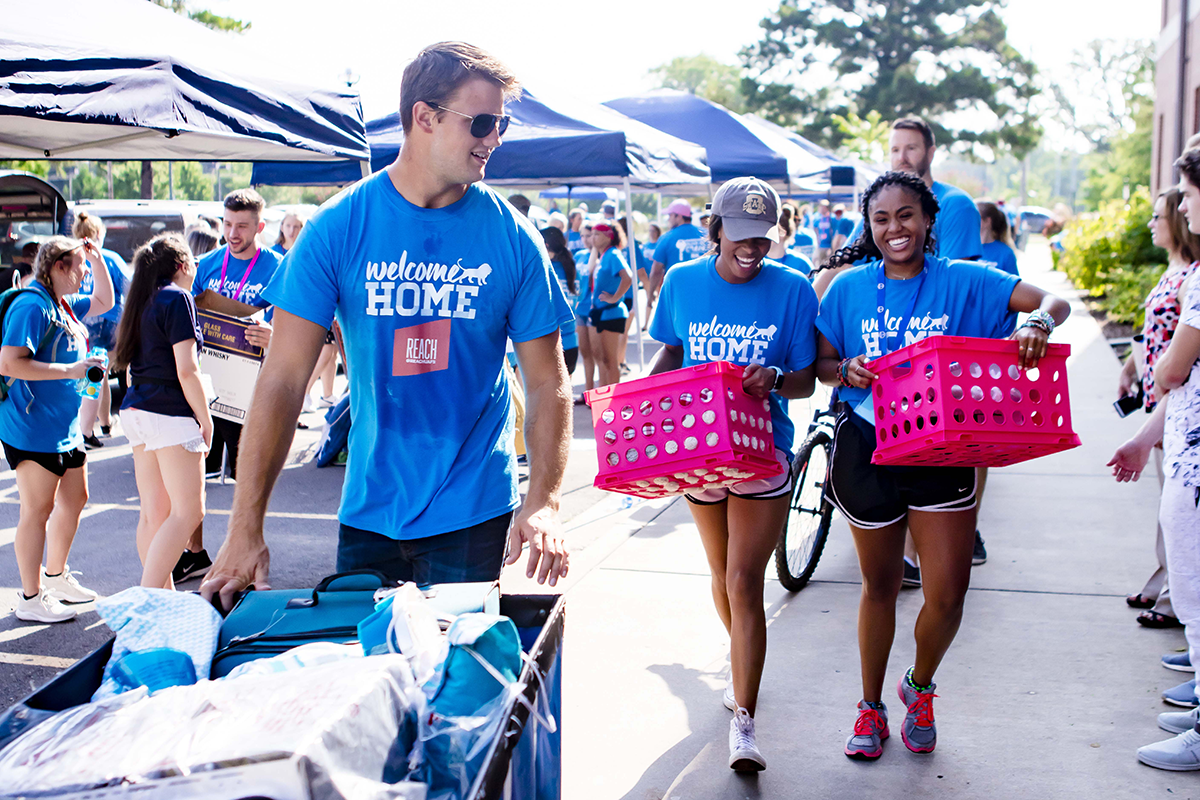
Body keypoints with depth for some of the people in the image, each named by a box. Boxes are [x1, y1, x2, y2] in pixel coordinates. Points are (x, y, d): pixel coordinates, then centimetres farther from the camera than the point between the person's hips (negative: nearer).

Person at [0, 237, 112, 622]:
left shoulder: (65, 304, 12)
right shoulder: (31, 305, -17)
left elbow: (104, 301, 30)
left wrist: (97, 258, 16)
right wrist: (69, 370, -23)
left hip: (66, 427, 10)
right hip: (33, 429, -10)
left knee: (74, 499, 19)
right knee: (38, 510, -2)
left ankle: (55, 576, 36)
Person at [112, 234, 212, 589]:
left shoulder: (144, 301, 16)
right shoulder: (177, 298, -9)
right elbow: (186, 370, -16)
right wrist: (205, 419, -8)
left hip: (137, 410, 9)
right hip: (170, 414, -9)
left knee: (153, 513, 11)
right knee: (188, 511, -6)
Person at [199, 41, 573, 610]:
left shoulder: (512, 238, -5)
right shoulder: (338, 227, -7)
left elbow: (547, 382, -2)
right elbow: (283, 380, -9)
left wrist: (543, 502, -16)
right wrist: (245, 531, -13)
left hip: (473, 514, 0)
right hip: (368, 510, 1)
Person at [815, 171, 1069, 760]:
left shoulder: (963, 282, -3)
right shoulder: (850, 288, 1)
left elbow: (1054, 301, -7)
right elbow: (819, 363, 6)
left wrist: (1038, 323, -30)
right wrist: (847, 370, -16)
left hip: (942, 450, 0)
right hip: (866, 449, 0)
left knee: (948, 593, -4)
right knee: (880, 586, 12)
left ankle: (920, 688, 28)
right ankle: (871, 707, 32)